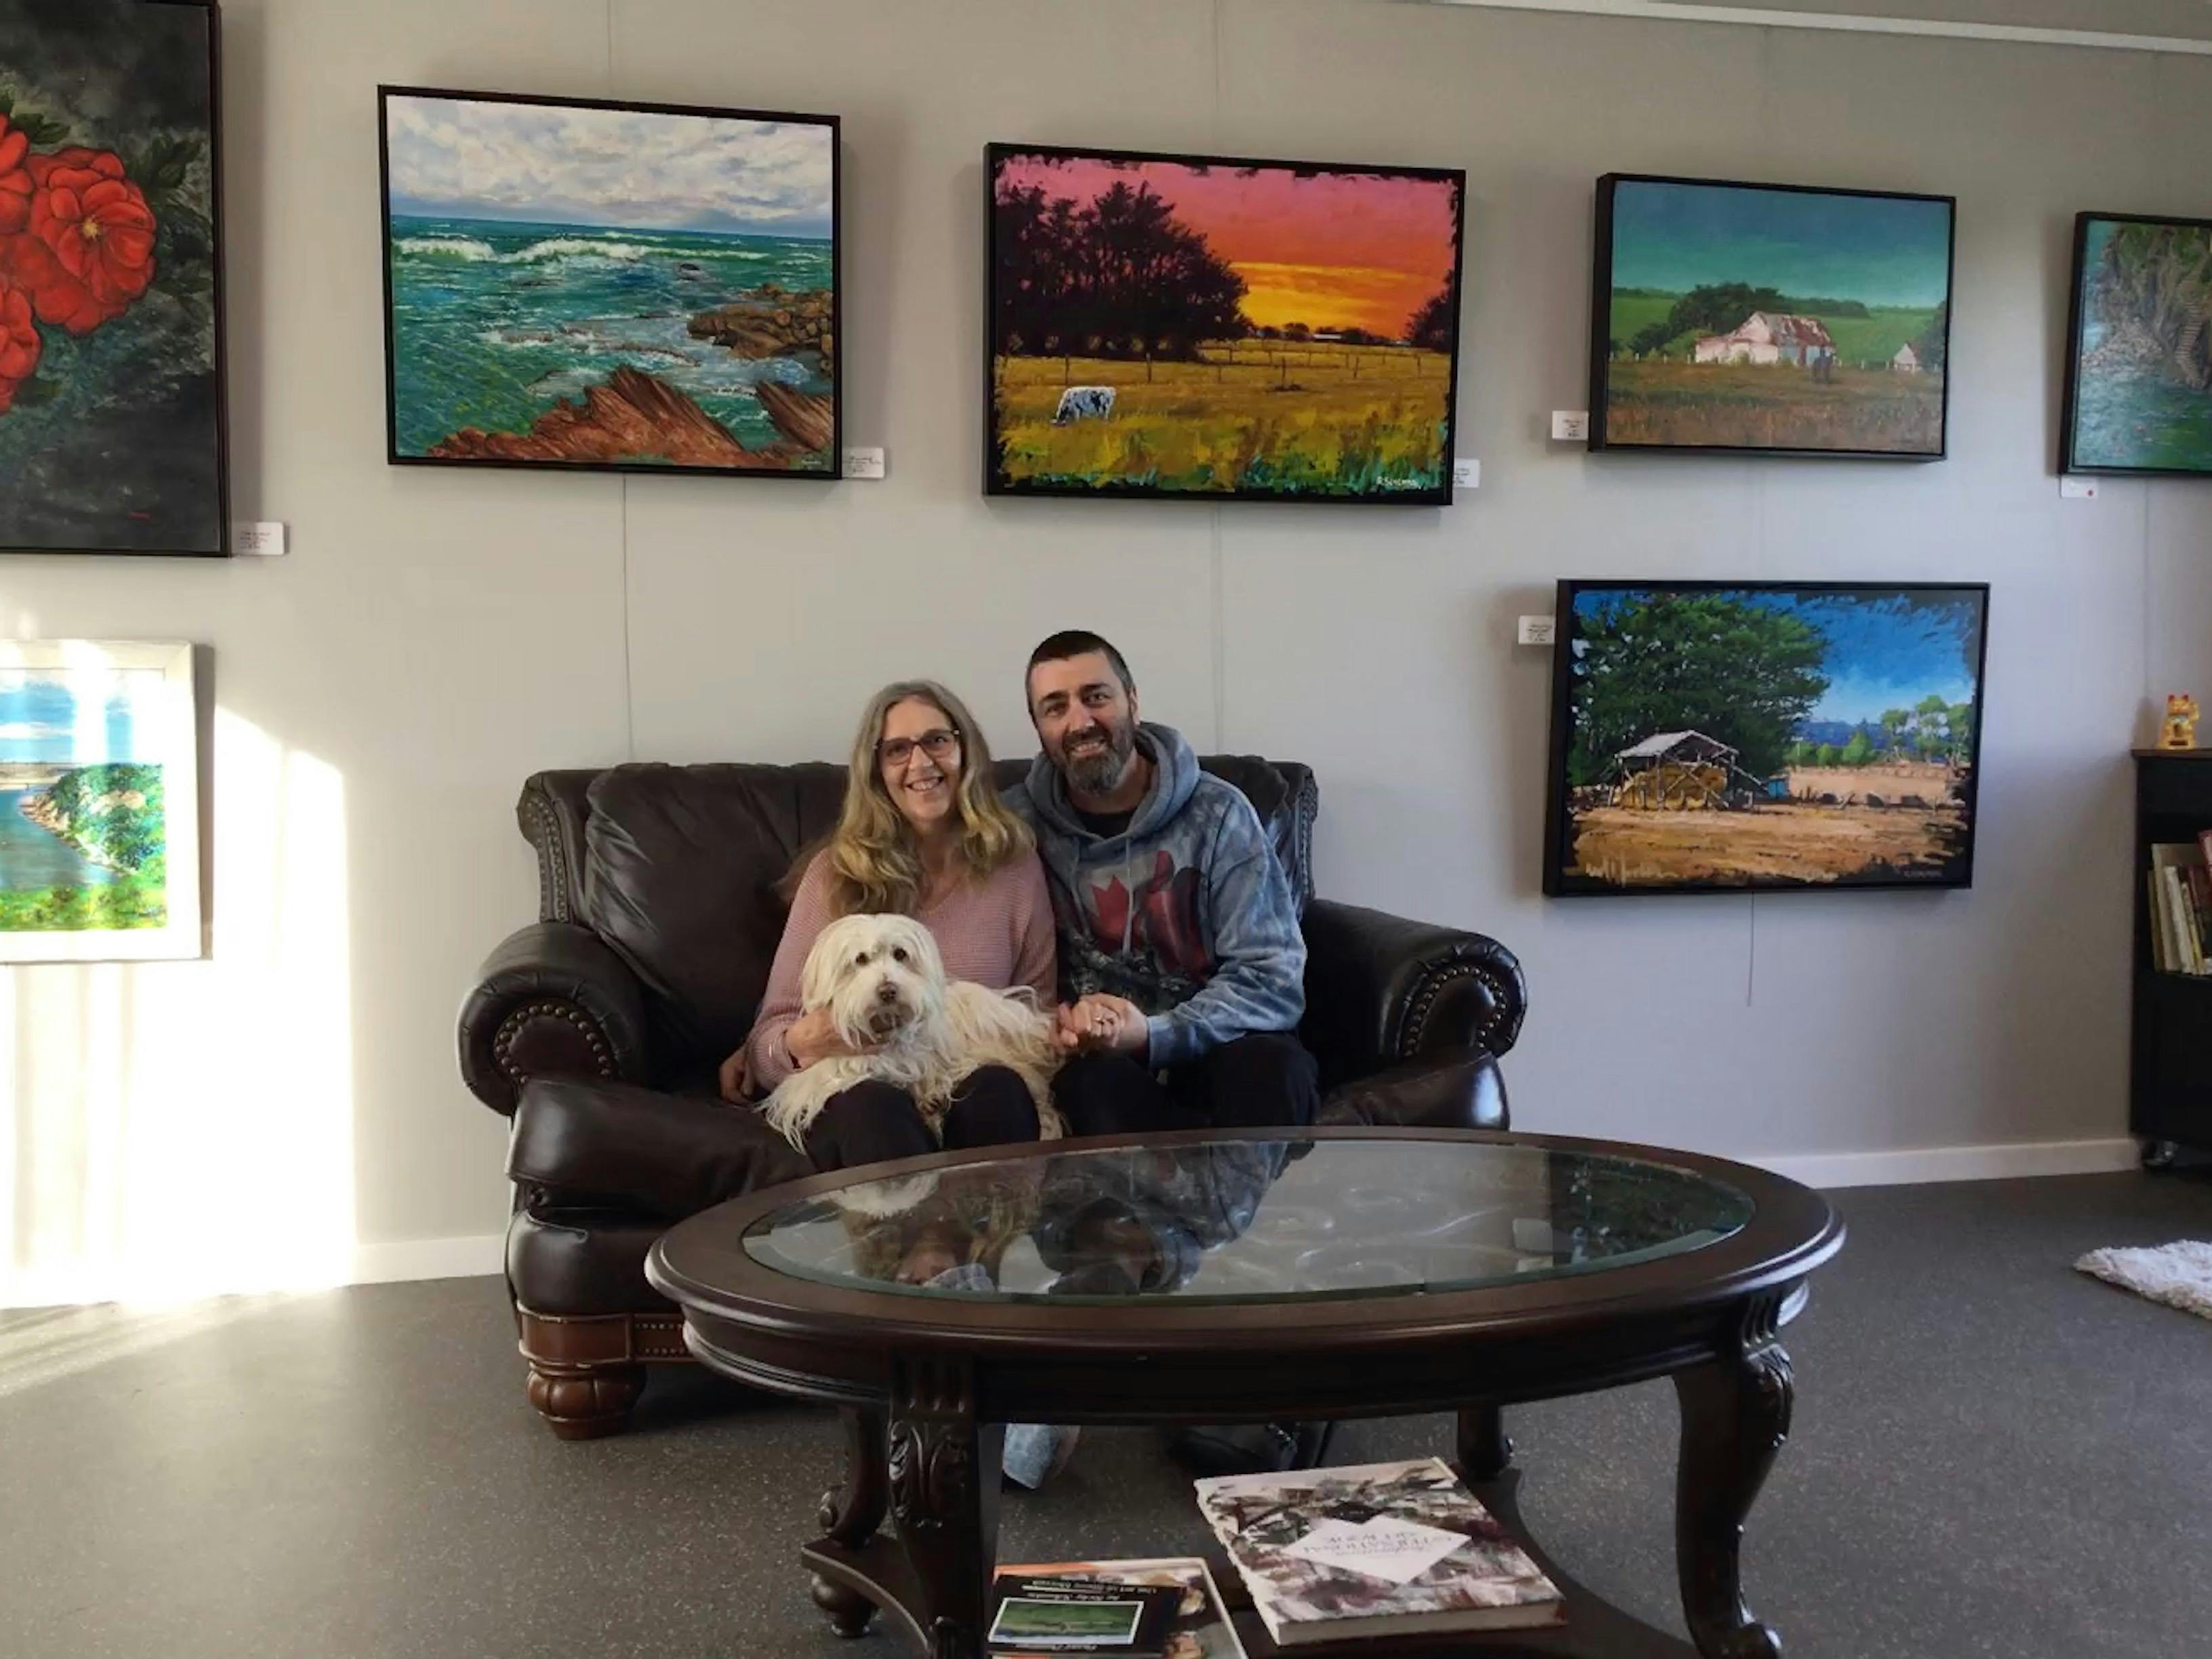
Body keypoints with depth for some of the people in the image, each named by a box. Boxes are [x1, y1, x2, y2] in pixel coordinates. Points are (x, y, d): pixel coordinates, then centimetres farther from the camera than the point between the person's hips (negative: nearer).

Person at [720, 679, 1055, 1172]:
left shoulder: (1015, 863, 10)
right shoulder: (835, 872, 7)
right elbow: (771, 1032, 5)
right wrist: (799, 1044, -19)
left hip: (973, 1093, 2)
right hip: (856, 1102, -1)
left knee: (997, 1088, -34)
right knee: (874, 1105, -37)